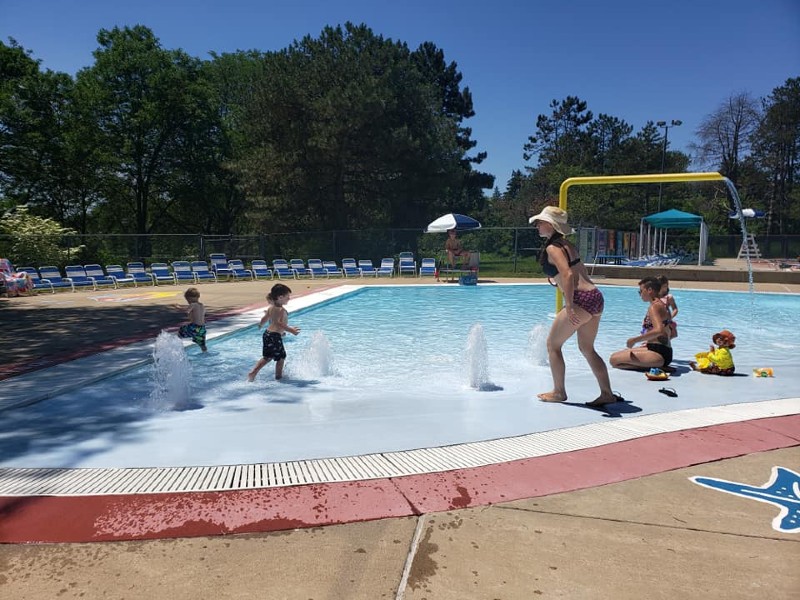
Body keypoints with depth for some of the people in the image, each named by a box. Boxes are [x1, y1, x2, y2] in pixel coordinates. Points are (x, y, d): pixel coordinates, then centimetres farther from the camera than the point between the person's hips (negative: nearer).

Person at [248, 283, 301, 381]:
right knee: (281, 357, 6)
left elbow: (264, 319, 20)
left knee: (267, 357, 19)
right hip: (275, 336, -9)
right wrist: (291, 330, -34)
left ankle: (252, 373, 15)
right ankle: (279, 376, 14)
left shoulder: (271, 308, 10)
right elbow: (279, 323, -29)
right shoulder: (281, 310, -17)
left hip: (267, 334, 9)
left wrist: (260, 325, 41)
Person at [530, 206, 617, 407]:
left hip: (582, 299, -9)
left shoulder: (552, 248, -9)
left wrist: (569, 306, -24)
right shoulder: (567, 244, 19)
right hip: (595, 296, 9)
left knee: (553, 344, 6)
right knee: (587, 348, 17)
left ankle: (559, 392, 14)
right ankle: (607, 394, 17)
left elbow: (568, 275, -21)